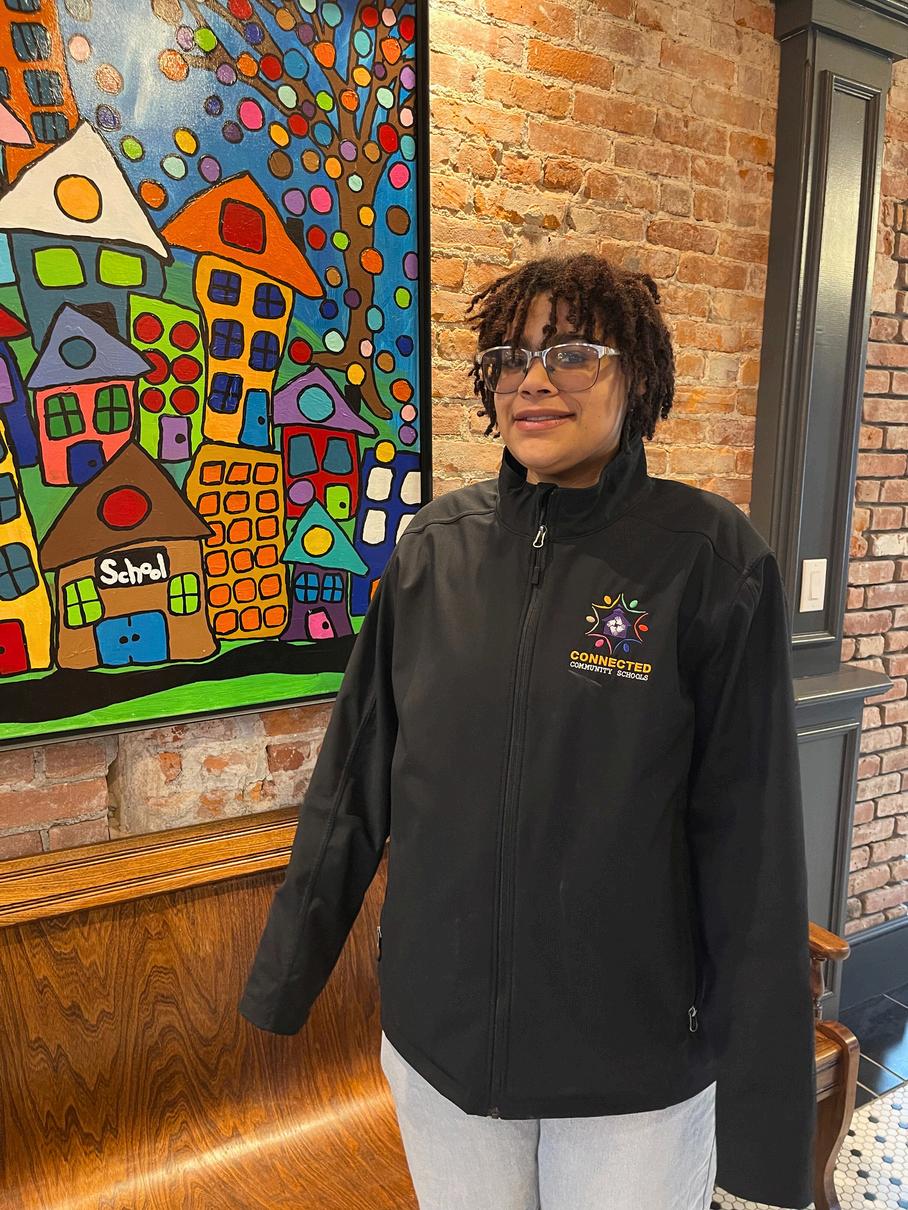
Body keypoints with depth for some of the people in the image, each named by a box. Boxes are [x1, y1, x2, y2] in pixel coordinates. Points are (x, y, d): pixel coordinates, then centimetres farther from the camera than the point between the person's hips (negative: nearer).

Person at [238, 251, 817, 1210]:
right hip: (435, 1034, 3)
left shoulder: (711, 558, -13)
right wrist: (282, 977, 5)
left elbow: (751, 837, -11)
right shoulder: (436, 545, -5)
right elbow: (353, 779, 0)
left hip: (636, 1060, -2)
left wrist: (764, 1110, -7)